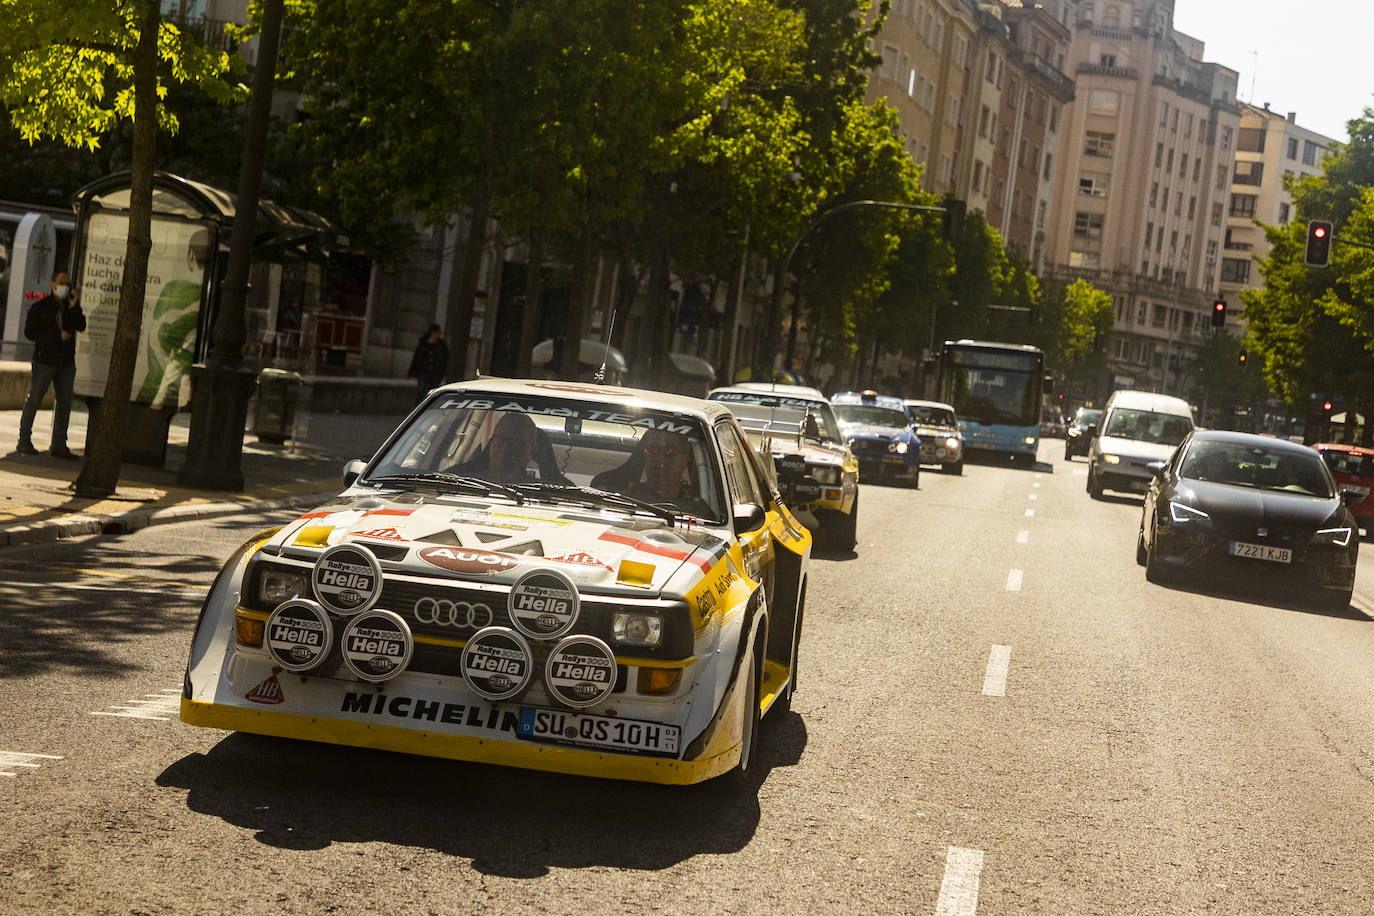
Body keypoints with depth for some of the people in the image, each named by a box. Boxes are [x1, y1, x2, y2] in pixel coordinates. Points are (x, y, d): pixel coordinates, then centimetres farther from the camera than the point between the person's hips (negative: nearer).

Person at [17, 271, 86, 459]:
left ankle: (58, 445, 8)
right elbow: (29, 332, -12)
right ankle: (24, 442, 12)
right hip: (45, 360, -5)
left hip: (66, 362, 5)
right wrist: (58, 336, -17)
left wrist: (74, 308, -21)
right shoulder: (40, 307, -6)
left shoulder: (71, 306, 6)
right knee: (34, 400, 2)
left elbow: (81, 327, -8)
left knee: (64, 403, 3)